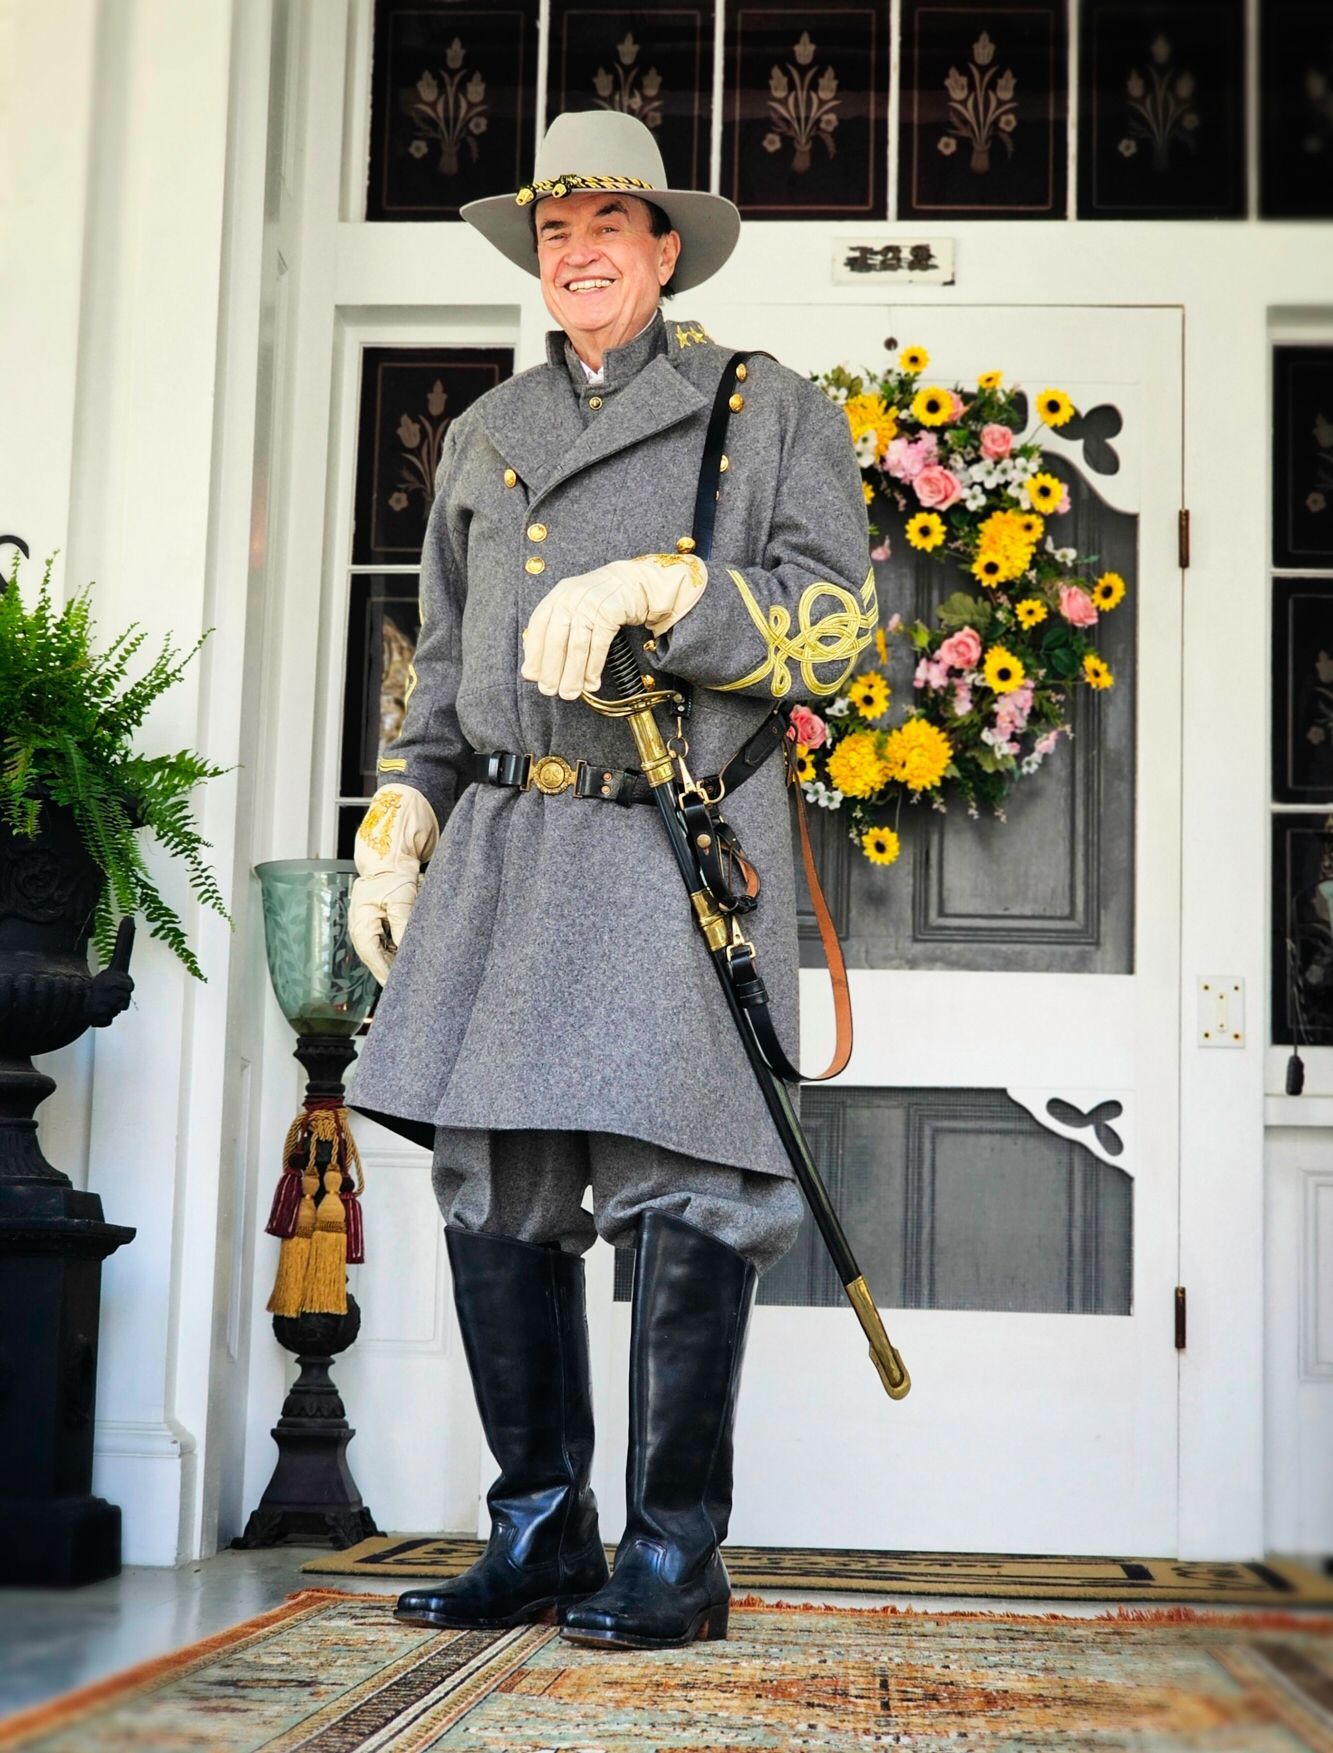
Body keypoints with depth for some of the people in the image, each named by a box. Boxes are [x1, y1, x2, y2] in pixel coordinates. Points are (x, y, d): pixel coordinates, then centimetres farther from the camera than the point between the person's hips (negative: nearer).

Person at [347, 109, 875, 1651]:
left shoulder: (773, 413, 10)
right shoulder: (484, 436, 23)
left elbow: (833, 623, -2)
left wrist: (654, 585, -14)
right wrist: (398, 822, 11)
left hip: (684, 846, -4)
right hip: (504, 847, 5)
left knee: (677, 1191, -9)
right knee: (495, 1192, 2)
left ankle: (675, 1554, 1)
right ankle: (538, 1536, 12)